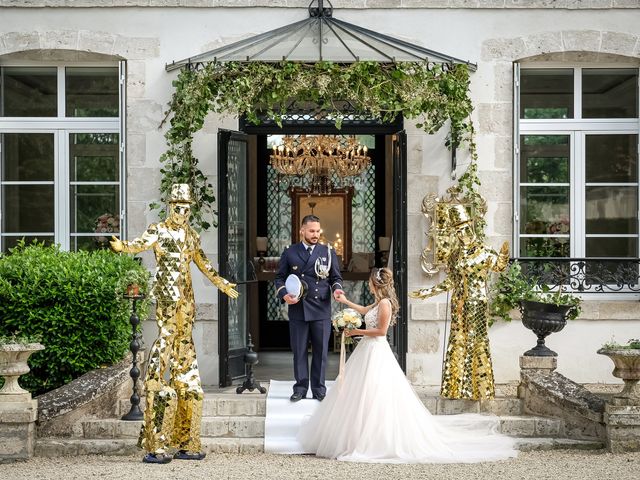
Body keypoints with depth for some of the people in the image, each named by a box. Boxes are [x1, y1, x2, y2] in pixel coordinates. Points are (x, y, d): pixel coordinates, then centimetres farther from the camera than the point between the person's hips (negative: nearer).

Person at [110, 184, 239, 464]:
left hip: (186, 302, 7)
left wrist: (223, 284, 39)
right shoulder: (159, 231, -4)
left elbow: (204, 265, 30)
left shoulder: (191, 236, 16)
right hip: (167, 301, -7)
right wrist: (122, 246, -44)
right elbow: (141, 244, -23)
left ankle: (185, 444, 16)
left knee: (186, 368, 9)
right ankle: (155, 447, -10)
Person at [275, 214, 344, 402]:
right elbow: (279, 277, 10)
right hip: (297, 309, 0)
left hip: (321, 309, 0)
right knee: (299, 351, 4)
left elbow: (336, 277, 11)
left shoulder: (328, 252, 9)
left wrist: (336, 288, -10)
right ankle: (300, 388, 13)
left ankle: (319, 389, 12)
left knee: (320, 351, 3)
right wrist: (283, 294, -8)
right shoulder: (289, 253, 8)